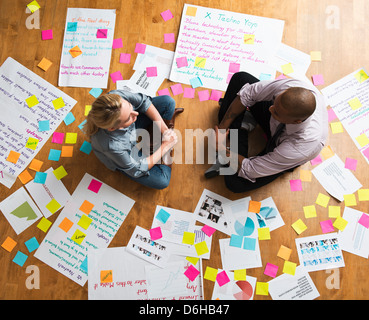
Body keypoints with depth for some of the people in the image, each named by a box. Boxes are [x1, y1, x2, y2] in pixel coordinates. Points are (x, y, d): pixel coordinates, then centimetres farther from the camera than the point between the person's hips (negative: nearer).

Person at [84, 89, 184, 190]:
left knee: (168, 101, -10)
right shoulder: (113, 146, -45)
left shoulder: (117, 96, -36)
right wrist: (165, 146, -21)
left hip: (134, 125, 5)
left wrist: (164, 129, -19)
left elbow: (144, 101, -15)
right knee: (162, 181, -12)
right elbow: (137, 170, -26)